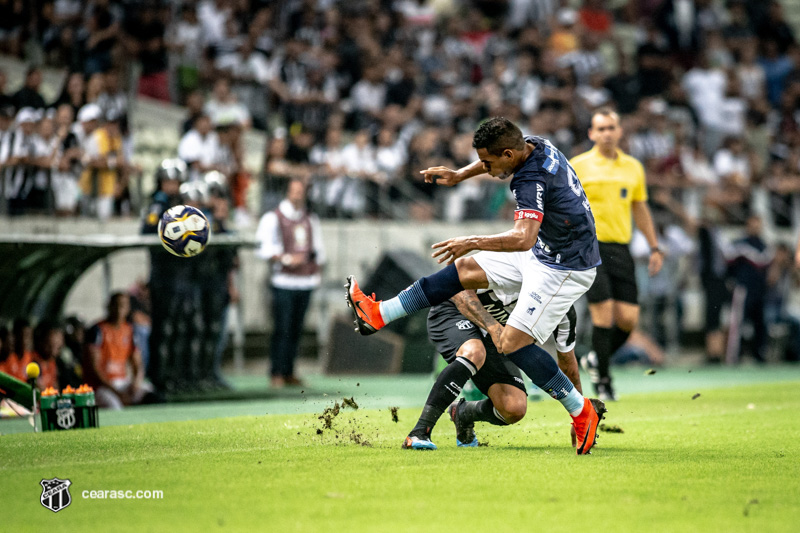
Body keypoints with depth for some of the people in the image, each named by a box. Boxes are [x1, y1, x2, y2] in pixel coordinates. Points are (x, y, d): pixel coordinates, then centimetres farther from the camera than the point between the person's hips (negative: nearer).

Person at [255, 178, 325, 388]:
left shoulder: (311, 220, 18)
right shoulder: (273, 218, -1)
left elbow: (318, 248, 26)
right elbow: (264, 248, -8)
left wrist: (317, 269, 15)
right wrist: (286, 259, -18)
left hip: (305, 281, 5)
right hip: (283, 281, -5)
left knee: (296, 329, 4)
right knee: (282, 329, -10)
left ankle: (289, 373, 8)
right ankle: (277, 373, -8)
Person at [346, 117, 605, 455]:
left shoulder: (532, 181, -29)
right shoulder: (535, 146, -1)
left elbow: (524, 238, -43)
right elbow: (494, 162, 23)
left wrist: (474, 242, -42)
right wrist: (460, 175, 15)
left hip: (565, 270, -10)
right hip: (543, 254, 10)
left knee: (512, 343, -14)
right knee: (464, 269, 9)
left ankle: (583, 413, -4)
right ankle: (378, 315, 13)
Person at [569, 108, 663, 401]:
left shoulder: (633, 167, 13)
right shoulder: (578, 166, 0)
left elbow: (640, 209, 21)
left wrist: (654, 247, 18)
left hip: (620, 249, 4)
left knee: (628, 319, -3)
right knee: (604, 313, -12)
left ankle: (596, 359, 23)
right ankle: (602, 379, 3)